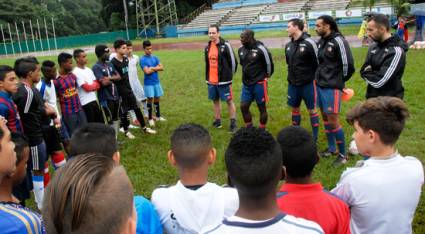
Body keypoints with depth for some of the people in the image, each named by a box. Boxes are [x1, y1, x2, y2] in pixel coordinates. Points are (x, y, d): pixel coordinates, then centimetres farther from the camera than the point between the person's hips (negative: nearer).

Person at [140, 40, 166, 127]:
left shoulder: (155, 57, 6)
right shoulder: (142, 59, -10)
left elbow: (162, 67, -1)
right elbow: (147, 71, -20)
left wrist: (152, 68, -13)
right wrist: (156, 68, -8)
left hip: (156, 82, 5)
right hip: (148, 83, -5)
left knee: (157, 99, 13)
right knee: (150, 99, 1)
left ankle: (158, 116, 26)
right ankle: (150, 118, 11)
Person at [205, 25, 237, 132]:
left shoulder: (225, 45, -11)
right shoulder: (208, 47, 8)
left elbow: (233, 61, -7)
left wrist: (229, 74, 0)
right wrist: (208, 77, 14)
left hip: (223, 80, -6)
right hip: (211, 80, 6)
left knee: (229, 101, 3)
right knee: (215, 100, 14)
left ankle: (233, 123, 12)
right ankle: (217, 121, 26)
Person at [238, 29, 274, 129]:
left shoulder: (260, 49, -15)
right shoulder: (241, 50, 4)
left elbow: (269, 63, -5)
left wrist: (266, 76, 6)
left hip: (259, 84, -6)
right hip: (246, 84, 6)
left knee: (262, 108, 5)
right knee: (243, 107, 6)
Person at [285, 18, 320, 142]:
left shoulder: (309, 43, -14)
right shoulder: (288, 45, 5)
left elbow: (318, 63, -10)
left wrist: (312, 78, -7)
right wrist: (292, 76, 12)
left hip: (308, 84, -6)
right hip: (292, 84, 6)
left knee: (312, 109, 5)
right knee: (295, 108, 14)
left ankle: (315, 137, 14)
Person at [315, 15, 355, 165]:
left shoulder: (338, 41, -15)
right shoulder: (321, 41, 9)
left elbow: (348, 64, -14)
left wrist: (340, 80, -1)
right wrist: (320, 77, 10)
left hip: (332, 87, -8)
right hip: (320, 85, 8)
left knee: (333, 121, -4)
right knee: (325, 118, 14)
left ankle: (343, 154, 10)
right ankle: (331, 148, 28)